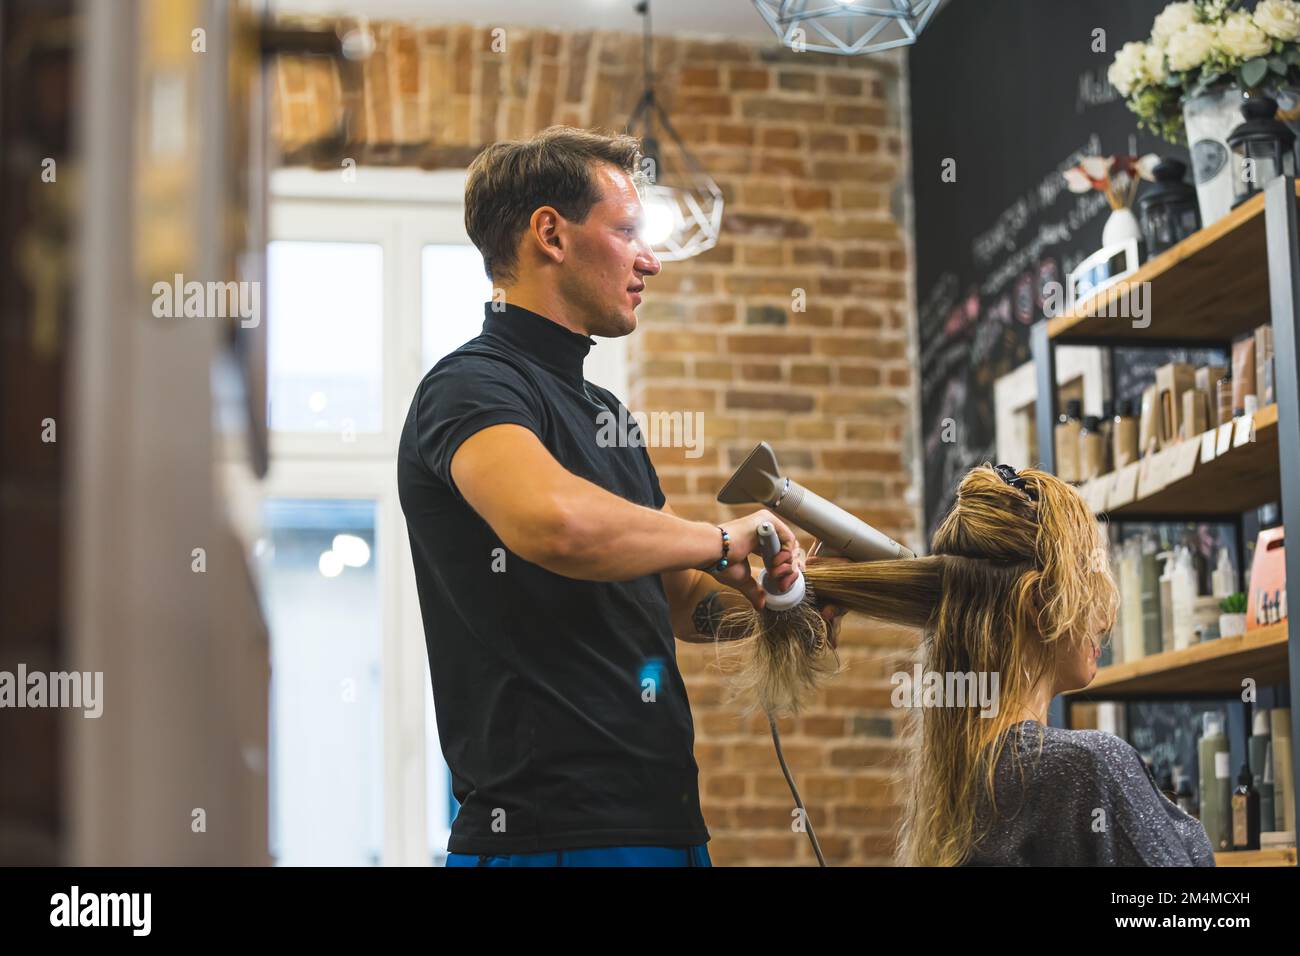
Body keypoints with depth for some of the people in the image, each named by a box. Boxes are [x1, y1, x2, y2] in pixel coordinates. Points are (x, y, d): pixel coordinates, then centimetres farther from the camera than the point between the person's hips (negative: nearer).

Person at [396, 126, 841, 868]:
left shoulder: (604, 413, 20)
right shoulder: (471, 388, -11)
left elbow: (682, 603, 25)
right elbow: (556, 523, -34)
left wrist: (765, 593, 4)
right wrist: (720, 540, -18)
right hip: (551, 832, -9)